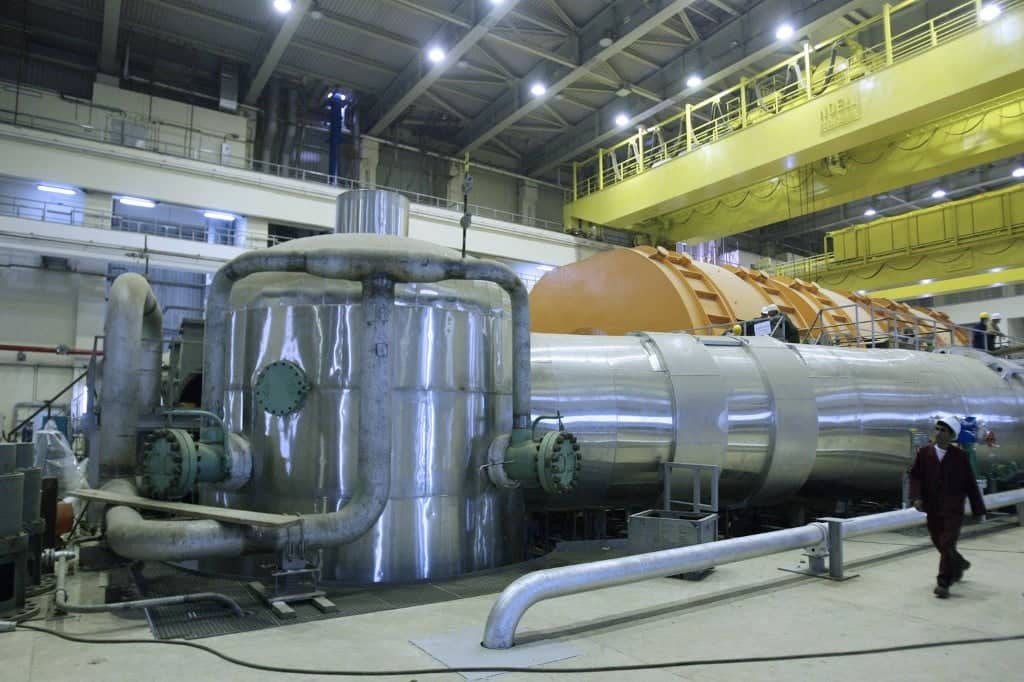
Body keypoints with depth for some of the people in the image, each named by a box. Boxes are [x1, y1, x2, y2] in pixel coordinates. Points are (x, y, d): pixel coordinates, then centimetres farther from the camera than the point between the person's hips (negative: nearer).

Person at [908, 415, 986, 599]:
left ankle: (943, 583, -1)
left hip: (953, 509, -3)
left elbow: (970, 484, 1)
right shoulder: (924, 453, -1)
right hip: (932, 508, 3)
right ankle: (959, 564, 45)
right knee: (938, 543, 16)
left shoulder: (960, 456, -5)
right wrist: (917, 497, -12)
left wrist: (978, 509, 3)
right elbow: (914, 475, 1)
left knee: (947, 545, -10)